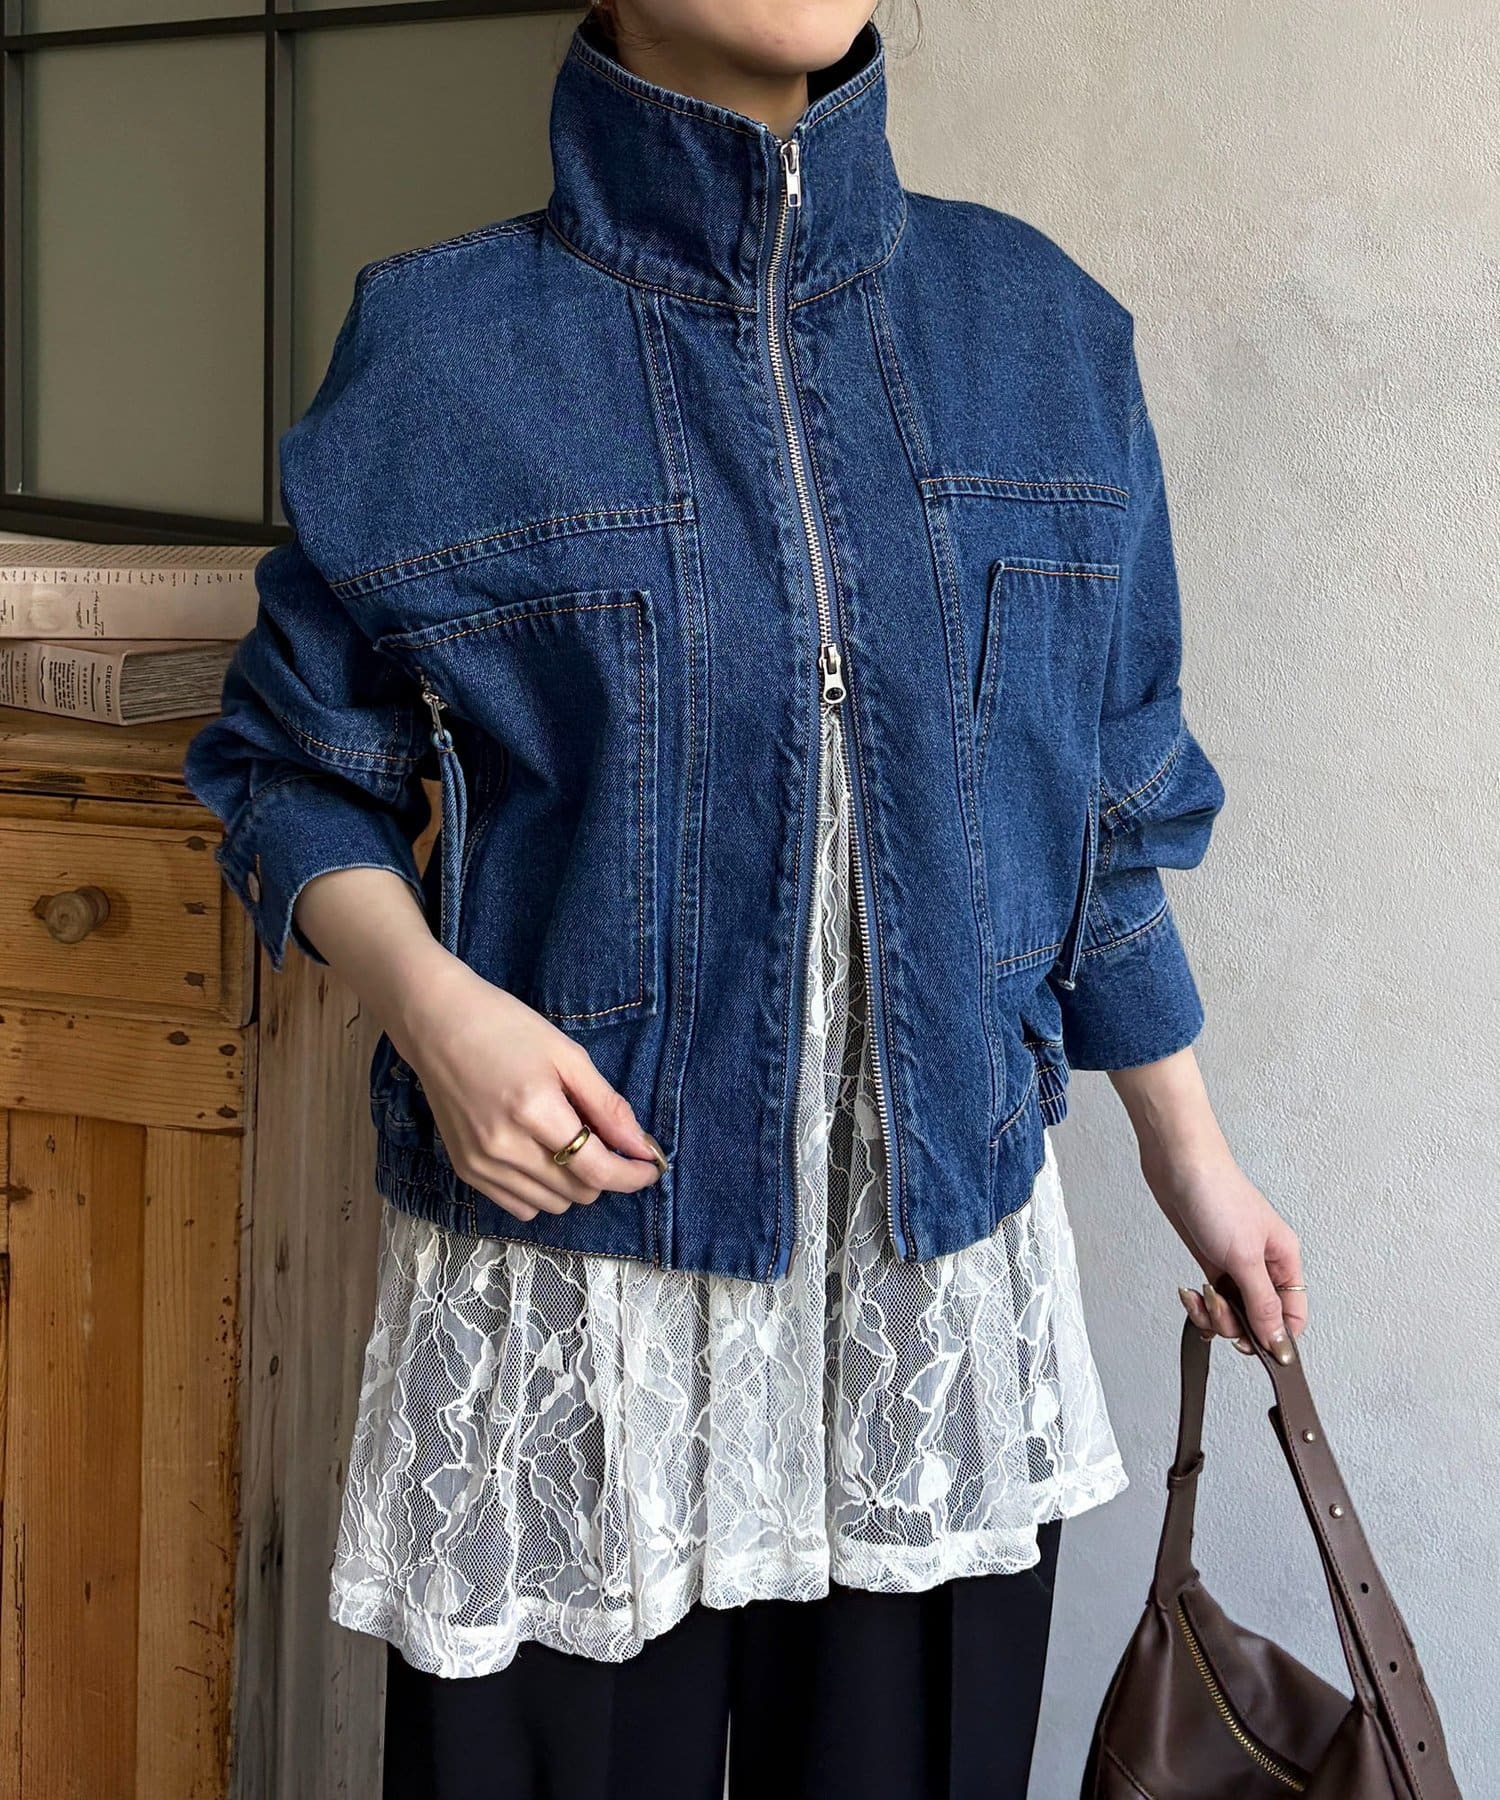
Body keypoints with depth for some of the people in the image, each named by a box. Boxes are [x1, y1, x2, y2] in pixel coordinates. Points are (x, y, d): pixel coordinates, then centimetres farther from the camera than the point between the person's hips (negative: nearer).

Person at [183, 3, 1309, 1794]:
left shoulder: (1043, 330, 4)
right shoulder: (442, 350, -5)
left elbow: (1103, 803, 11)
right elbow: (299, 774, 4)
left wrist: (1192, 1160, 17)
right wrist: (428, 1004, -16)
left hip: (945, 1272, 3)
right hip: (569, 1279, -2)